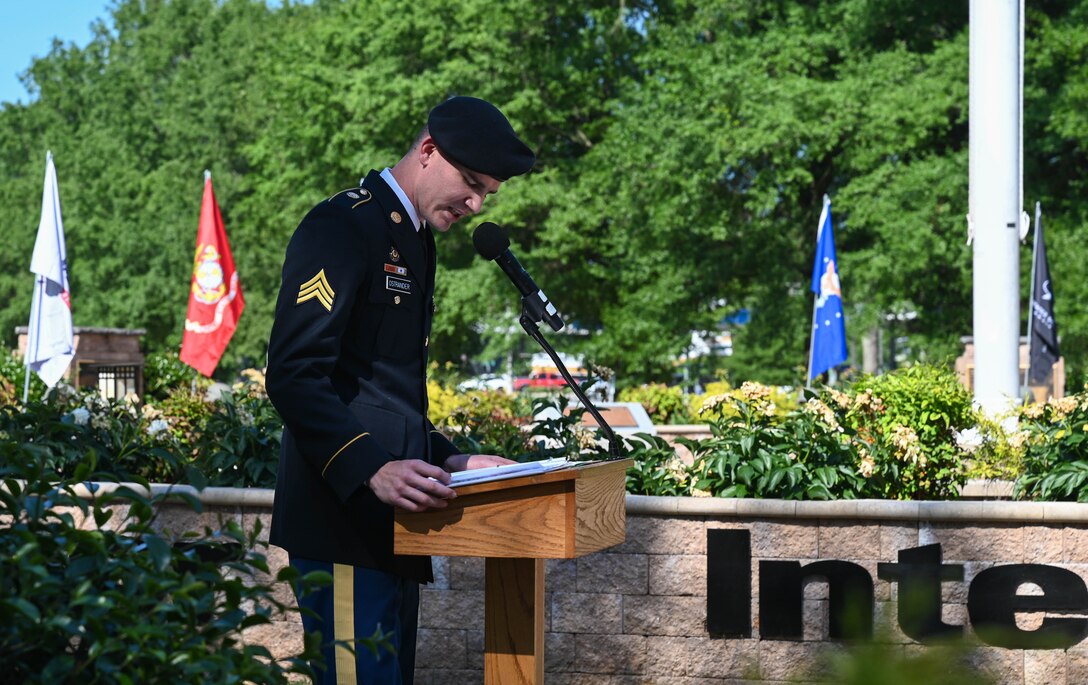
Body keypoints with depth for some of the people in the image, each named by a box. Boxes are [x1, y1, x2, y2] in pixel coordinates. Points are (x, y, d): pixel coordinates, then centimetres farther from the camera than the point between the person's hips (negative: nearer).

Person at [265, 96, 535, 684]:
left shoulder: (413, 240, 20)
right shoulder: (341, 227, -10)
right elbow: (293, 374, -20)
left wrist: (446, 461, 14)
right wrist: (372, 469, -30)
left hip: (389, 522, 10)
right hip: (343, 521, -10)